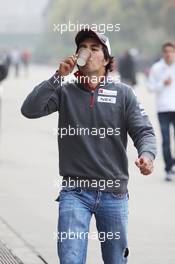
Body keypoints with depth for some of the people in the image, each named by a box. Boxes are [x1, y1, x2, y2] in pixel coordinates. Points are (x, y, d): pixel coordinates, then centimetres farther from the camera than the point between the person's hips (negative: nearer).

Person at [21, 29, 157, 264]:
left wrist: (147, 154, -24)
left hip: (114, 193, 1)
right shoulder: (64, 92, 3)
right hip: (75, 191, -1)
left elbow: (143, 131, -2)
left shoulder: (123, 94, 3)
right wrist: (58, 77, -16)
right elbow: (30, 110, -11)